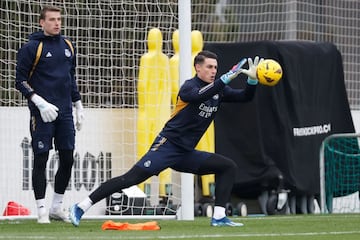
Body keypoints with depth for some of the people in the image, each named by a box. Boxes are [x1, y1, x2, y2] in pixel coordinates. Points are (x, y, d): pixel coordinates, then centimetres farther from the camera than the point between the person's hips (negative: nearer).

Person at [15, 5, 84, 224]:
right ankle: (42, 210, 0)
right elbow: (21, 81, -6)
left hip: (65, 113, 6)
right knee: (41, 159, -5)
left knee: (67, 158, 4)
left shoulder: (67, 46, 13)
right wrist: (39, 102, -16)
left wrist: (79, 105, 19)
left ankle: (57, 207, 16)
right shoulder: (32, 48, -5)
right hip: (42, 113, -6)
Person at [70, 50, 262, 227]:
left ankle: (218, 217, -4)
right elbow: (199, 96, -32)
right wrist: (226, 79, -40)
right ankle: (81, 207, -15)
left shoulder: (218, 89, 11)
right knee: (131, 178, -17)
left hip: (186, 153, 7)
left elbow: (245, 97, 10)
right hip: (167, 146, -7)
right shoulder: (189, 86, -9)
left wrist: (252, 80, -10)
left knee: (228, 167, 1)